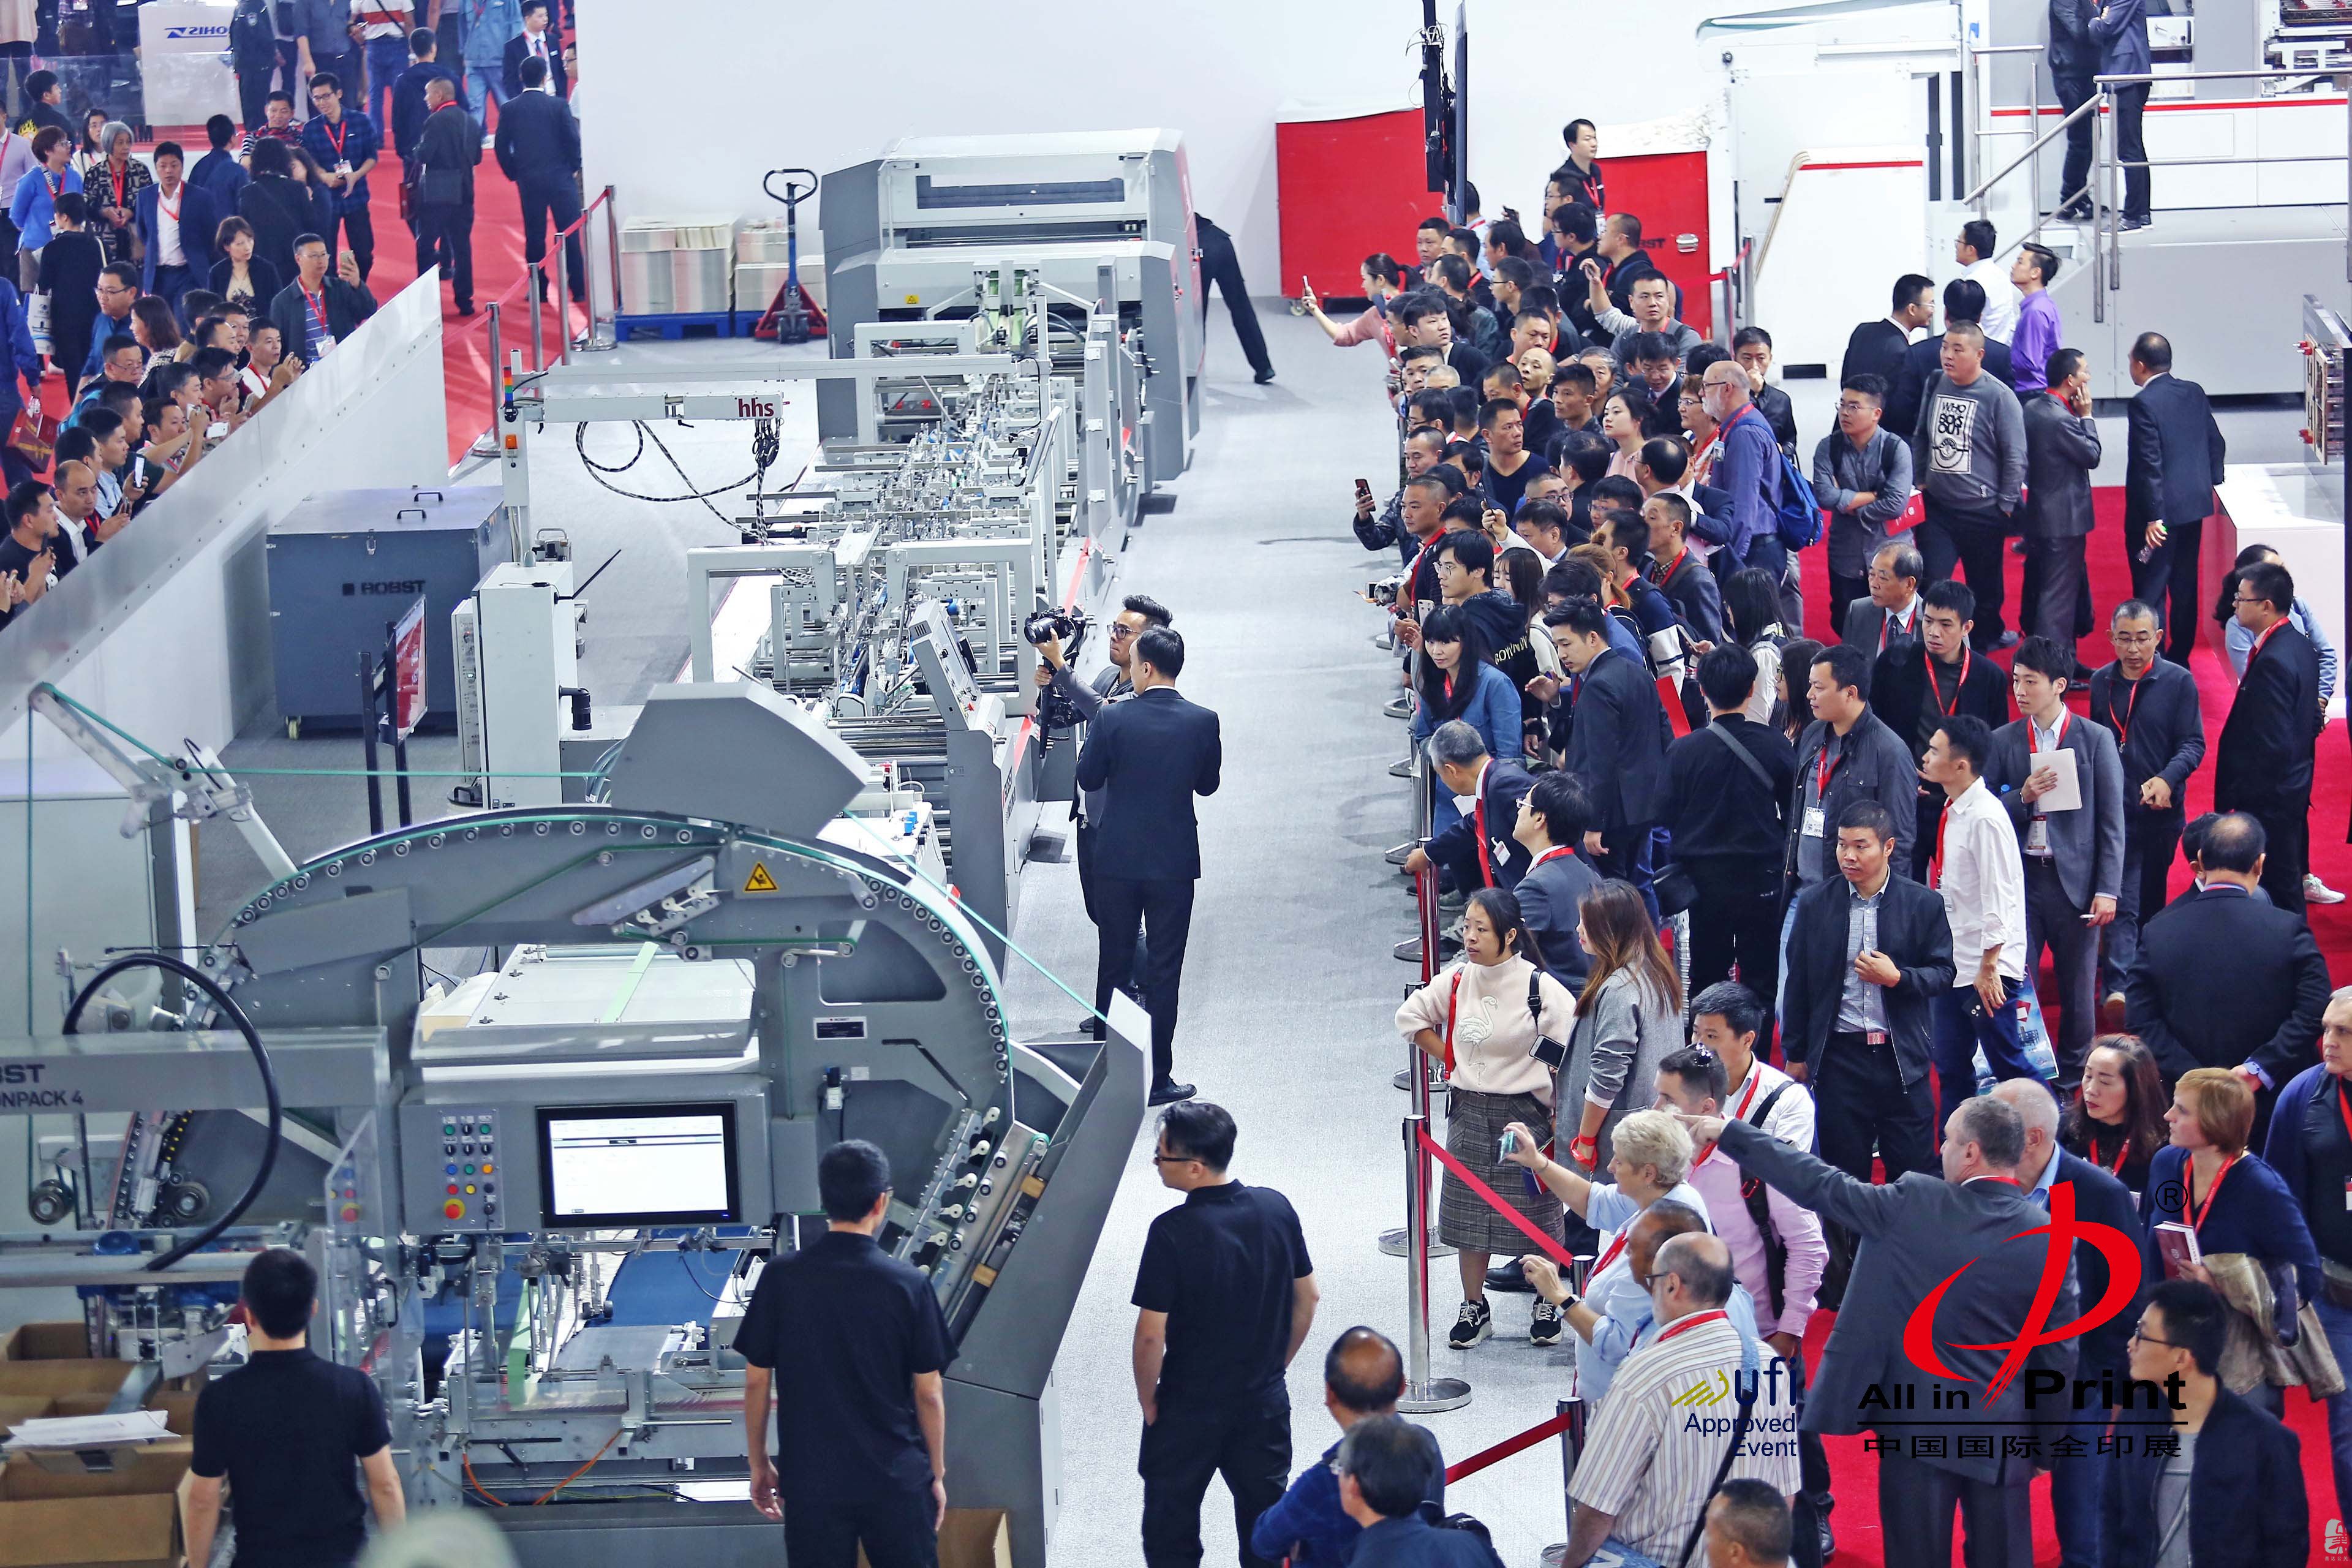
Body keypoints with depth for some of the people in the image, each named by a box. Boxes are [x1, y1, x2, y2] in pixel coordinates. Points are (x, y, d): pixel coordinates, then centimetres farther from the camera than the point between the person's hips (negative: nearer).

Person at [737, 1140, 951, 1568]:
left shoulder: (781, 1277, -6)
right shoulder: (909, 1284, -9)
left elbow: (757, 1382, -1)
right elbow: (929, 1393, -3)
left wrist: (759, 1464, 12)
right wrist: (937, 1473, 9)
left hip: (811, 1481, 1)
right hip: (896, 1480, -1)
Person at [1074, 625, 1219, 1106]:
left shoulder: (1113, 720, -14)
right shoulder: (1202, 722, -9)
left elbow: (1088, 778, -1)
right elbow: (1208, 785, 4)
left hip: (1118, 862, 0)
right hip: (1174, 863, 0)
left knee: (1113, 964, 15)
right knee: (1164, 973, 6)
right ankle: (1157, 1079, 9)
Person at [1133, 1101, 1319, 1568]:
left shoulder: (1172, 1232, -24)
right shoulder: (1276, 1209, -7)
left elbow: (1151, 1334, -21)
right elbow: (1307, 1298, 4)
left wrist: (1148, 1401, -5)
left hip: (1189, 1408, -5)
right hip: (1265, 1402, 5)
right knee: (1264, 1515, 19)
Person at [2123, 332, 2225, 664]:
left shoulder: (2144, 403, -18)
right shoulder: (2194, 393, 4)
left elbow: (2150, 463, -21)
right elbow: (2216, 443, 11)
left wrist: (2153, 517, -20)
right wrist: (2210, 481, 26)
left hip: (2160, 511, -7)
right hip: (2195, 503, 7)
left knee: (2150, 588, 0)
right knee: (2185, 585, 16)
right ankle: (2180, 656, 24)